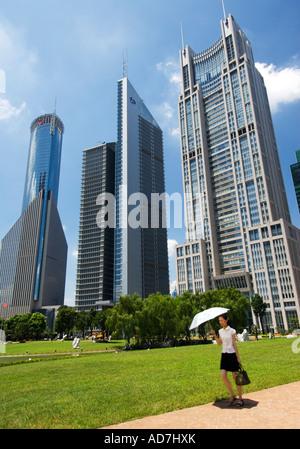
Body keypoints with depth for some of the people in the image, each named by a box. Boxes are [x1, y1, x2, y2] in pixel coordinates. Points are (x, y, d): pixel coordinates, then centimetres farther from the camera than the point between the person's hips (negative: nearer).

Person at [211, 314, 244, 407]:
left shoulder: (232, 331, -6)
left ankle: (240, 398, 15)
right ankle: (232, 395, 13)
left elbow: (234, 344, -6)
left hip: (232, 354, -5)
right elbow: (219, 344, 11)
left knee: (235, 377, 2)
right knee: (223, 376, -6)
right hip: (224, 355, 5)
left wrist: (238, 357, -7)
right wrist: (214, 335, -1)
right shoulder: (220, 331, 9)